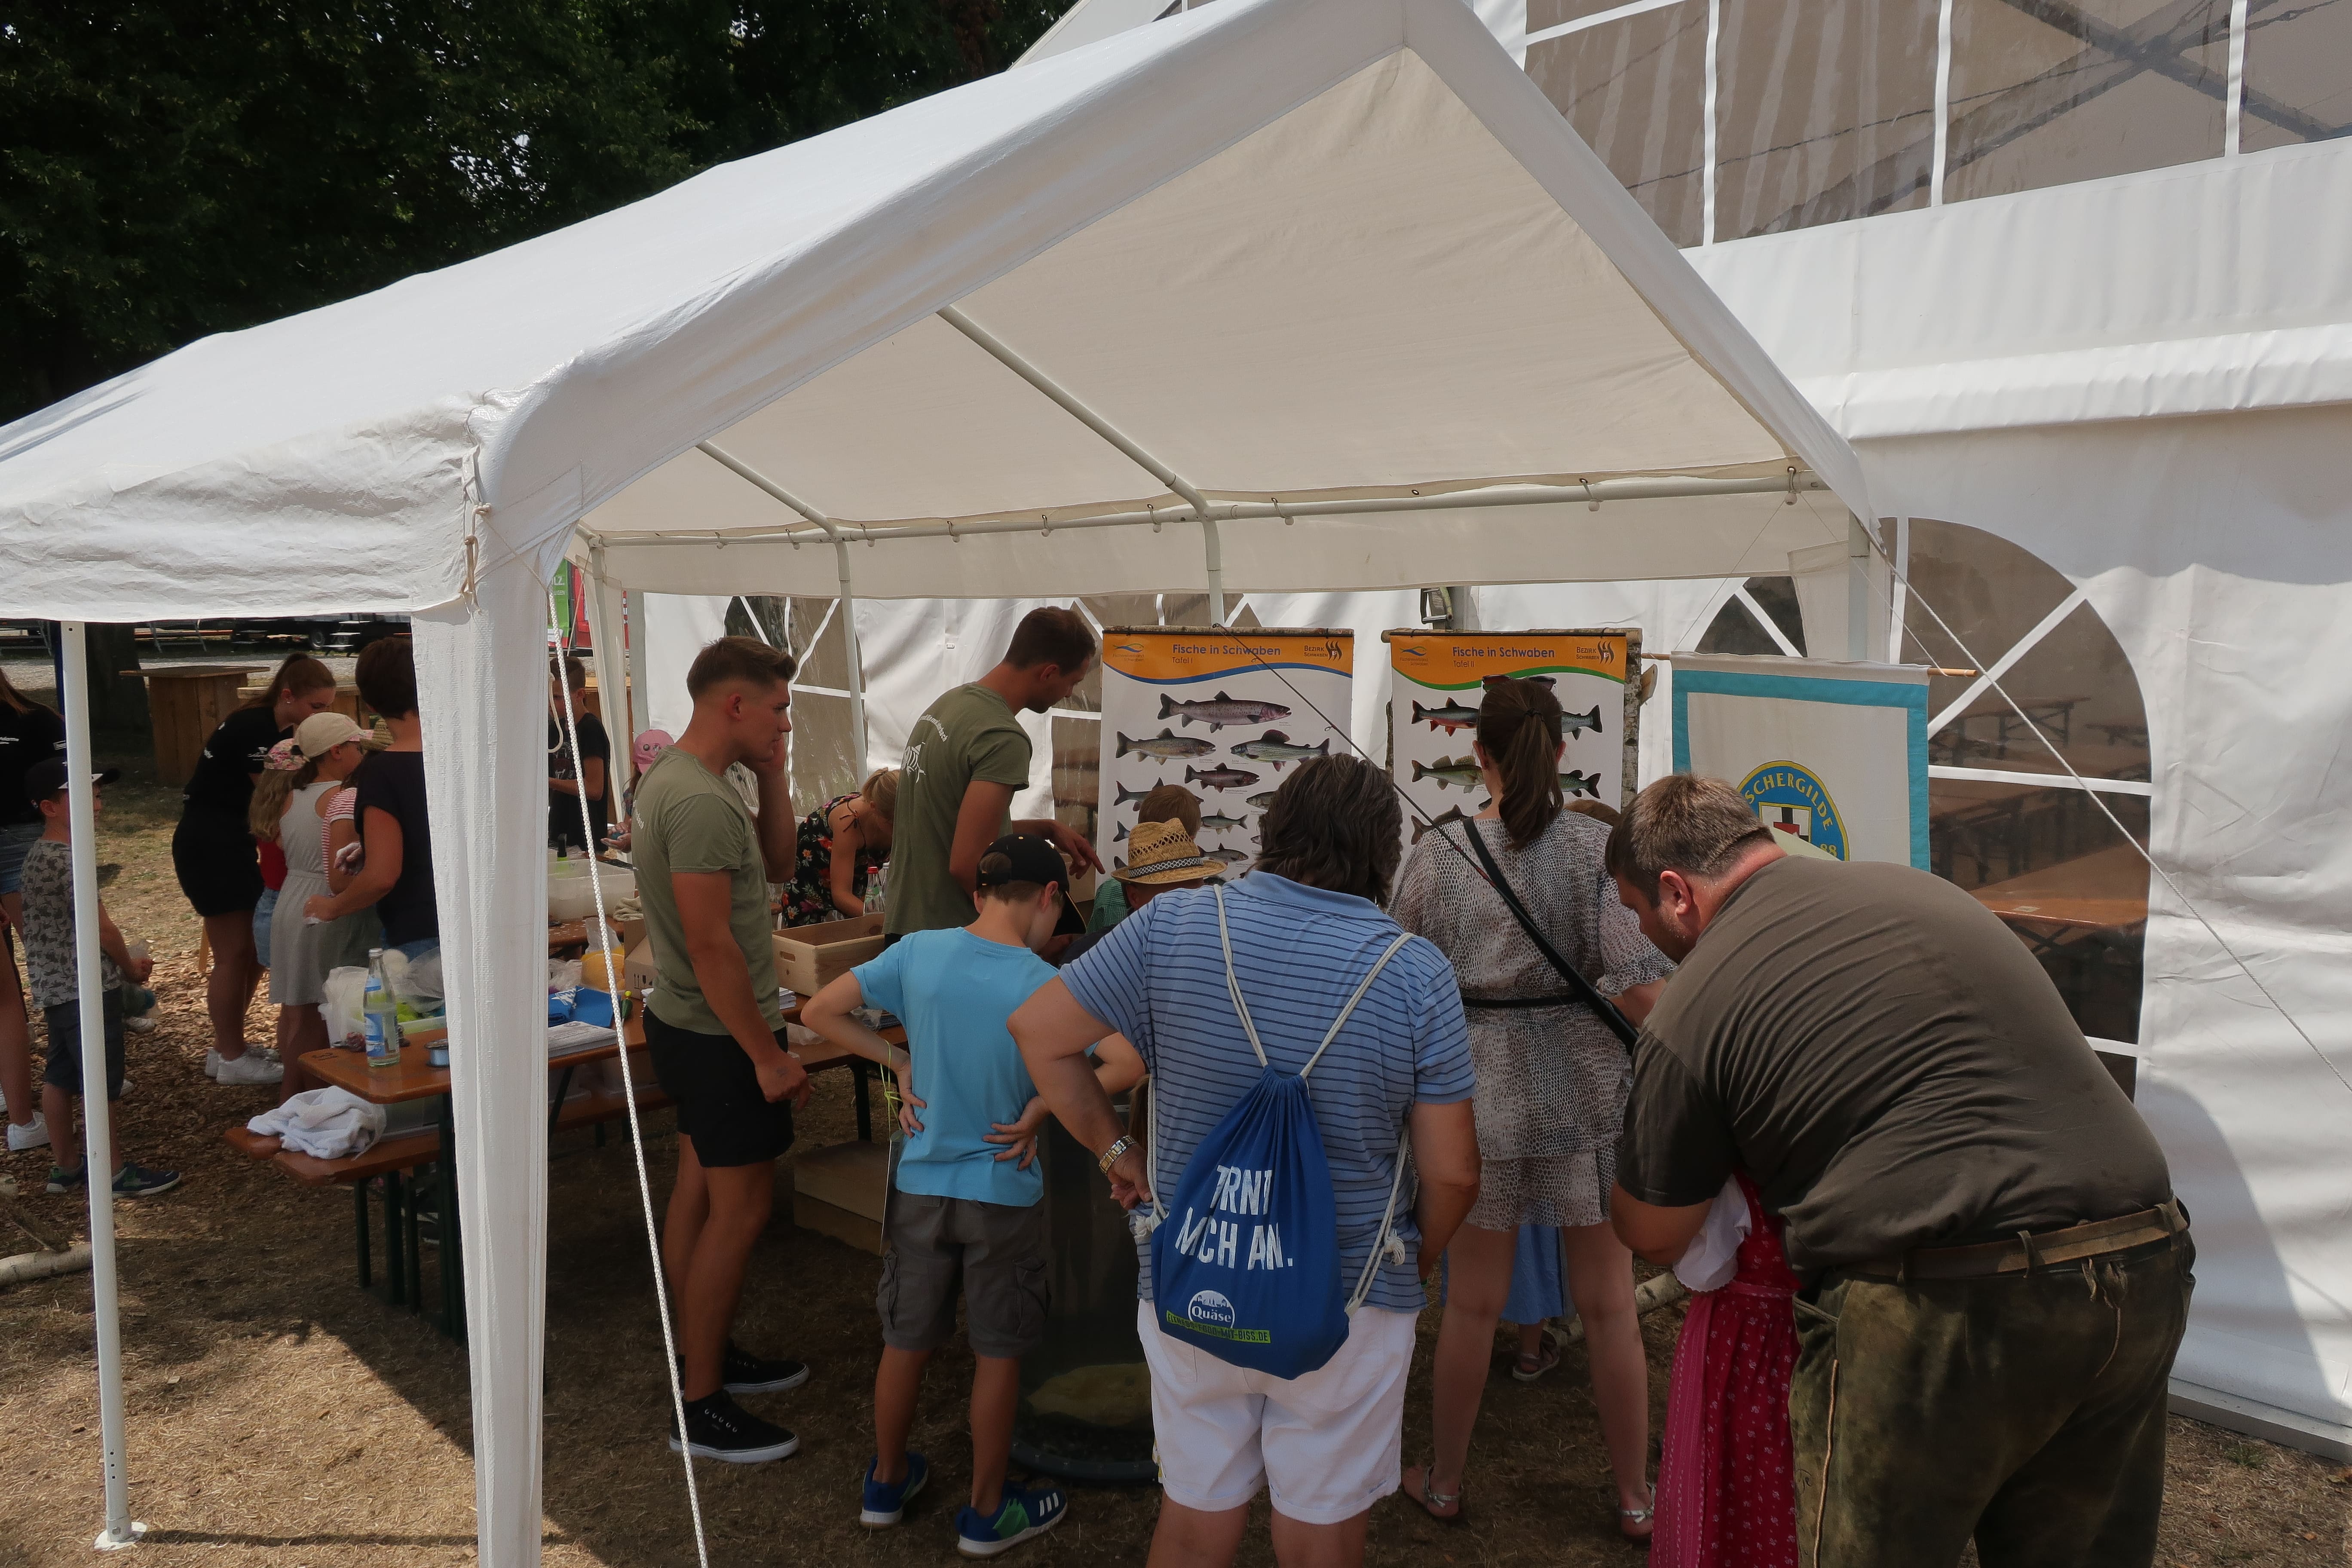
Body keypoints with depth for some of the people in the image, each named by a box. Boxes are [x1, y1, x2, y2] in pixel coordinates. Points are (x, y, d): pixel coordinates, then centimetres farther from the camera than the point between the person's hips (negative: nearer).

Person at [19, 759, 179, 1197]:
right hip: (86, 989, -10)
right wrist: (131, 967, 0)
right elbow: (102, 927, -18)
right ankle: (114, 1173, 10)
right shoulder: (69, 860, -21)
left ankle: (65, 1168, 26)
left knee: (59, 1078, 16)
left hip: (53, 986, 10)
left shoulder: (38, 854, 9)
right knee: (100, 1084, 1)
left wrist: (124, 963, 12)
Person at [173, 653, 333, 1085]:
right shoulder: (254, 730, -21)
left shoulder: (281, 731, 8)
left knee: (255, 950, 12)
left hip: (233, 841, 10)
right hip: (207, 844, -10)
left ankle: (226, 1047, 23)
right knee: (233, 954, -2)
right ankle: (231, 1060, 8)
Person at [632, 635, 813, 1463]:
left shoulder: (675, 775, 8)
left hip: (690, 1025, 10)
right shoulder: (702, 803, -25)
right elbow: (711, 943, -27)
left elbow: (776, 865, 15)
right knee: (740, 1210, -3)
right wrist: (768, 1056, -23)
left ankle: (709, 1355, 32)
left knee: (700, 1194, 18)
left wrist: (774, 777, 1)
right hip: (722, 1034, -10)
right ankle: (700, 1409, 7)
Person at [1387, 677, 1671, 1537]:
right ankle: (1636, 1497, 29)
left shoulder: (1436, 854, -7)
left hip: (1480, 1088, 1)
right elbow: (1641, 990, -16)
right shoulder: (1597, 845, -10)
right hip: (1587, 1089, -1)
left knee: (1472, 1302, 15)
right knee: (1609, 1304, 13)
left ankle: (1443, 1482, 33)